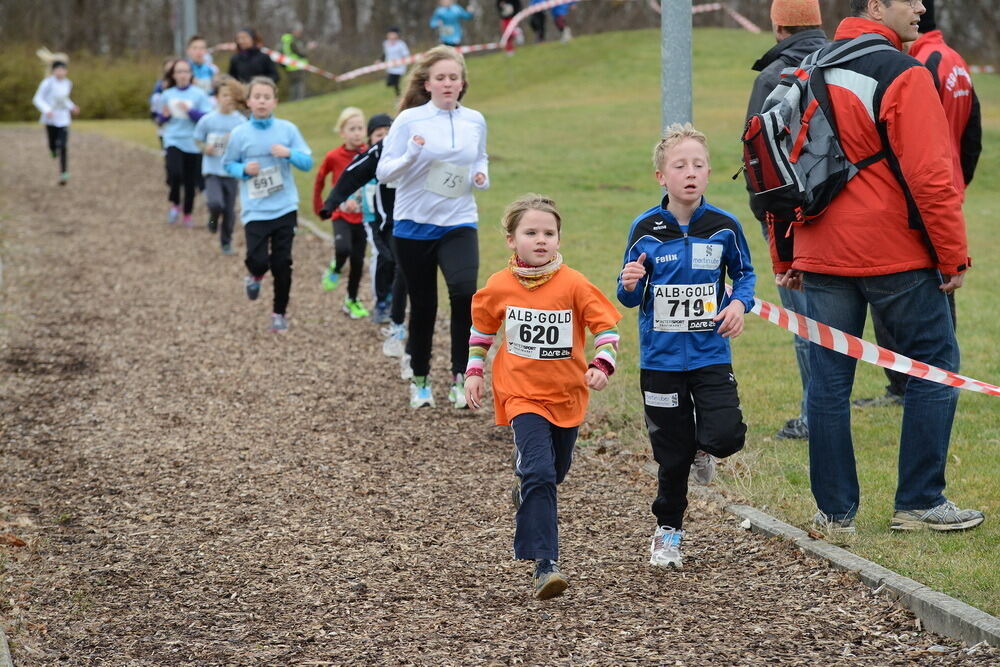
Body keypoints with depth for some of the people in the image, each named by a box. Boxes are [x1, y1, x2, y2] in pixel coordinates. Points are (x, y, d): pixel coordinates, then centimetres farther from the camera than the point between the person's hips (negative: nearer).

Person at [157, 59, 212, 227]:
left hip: (193, 144, -1)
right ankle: (175, 204, 5)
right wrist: (164, 116, -6)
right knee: (175, 173, -22)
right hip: (173, 140, 1)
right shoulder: (166, 95, 6)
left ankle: (187, 214, 25)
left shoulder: (199, 94, -3)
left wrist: (190, 111, -18)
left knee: (190, 182, 4)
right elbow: (160, 120, 16)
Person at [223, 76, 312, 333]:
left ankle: (280, 313, 20)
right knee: (258, 260, -13)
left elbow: (307, 162, 1)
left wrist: (289, 153, -18)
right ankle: (255, 277, 24)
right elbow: (228, 163, 8)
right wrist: (244, 169, -12)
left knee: (282, 263, 5)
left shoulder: (288, 129, -1)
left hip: (285, 208, 1)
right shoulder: (239, 134, -3)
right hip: (255, 210, -1)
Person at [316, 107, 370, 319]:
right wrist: (318, 206, 10)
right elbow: (320, 180, 7)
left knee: (358, 260, 7)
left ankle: (352, 301, 26)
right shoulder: (334, 157, -8)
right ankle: (335, 269, 7)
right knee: (343, 248, -26)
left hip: (362, 216, 2)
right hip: (342, 215, -2)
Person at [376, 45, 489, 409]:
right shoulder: (409, 120, -7)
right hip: (414, 224, -1)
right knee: (423, 305, 8)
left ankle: (460, 376, -11)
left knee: (465, 291, -22)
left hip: (459, 223, 1)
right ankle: (420, 379, 28)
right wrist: (410, 156, -25)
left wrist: (481, 175, -1)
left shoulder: (475, 121, 4)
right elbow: (384, 171, -7)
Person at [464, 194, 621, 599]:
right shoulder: (499, 287, -6)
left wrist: (602, 365, -20)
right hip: (522, 395, -2)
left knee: (555, 471, 19)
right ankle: (544, 565, -22)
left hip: (567, 394, 2)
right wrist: (474, 371, 10)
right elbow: (482, 327, 13)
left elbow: (606, 326, -5)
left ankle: (527, 494, 57)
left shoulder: (573, 284, -11)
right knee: (539, 473, -18)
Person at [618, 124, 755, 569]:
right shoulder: (646, 229, -4)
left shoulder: (723, 227, -2)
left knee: (726, 435, -17)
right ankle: (667, 532, 26)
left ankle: (702, 449, 20)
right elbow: (630, 298, 4)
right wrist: (629, 285, -19)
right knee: (672, 454, 5)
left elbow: (745, 274, 12)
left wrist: (740, 303, -8)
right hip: (660, 359, 0)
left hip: (710, 354, 0)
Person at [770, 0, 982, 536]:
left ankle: (835, 511, 11)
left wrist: (784, 258, 18)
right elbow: (928, 174, -16)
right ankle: (919, 503, 8)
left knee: (828, 378, 8)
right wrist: (954, 254, -8)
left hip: (821, 255, 6)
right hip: (895, 252, -6)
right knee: (935, 364, 8)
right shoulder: (902, 75, -12)